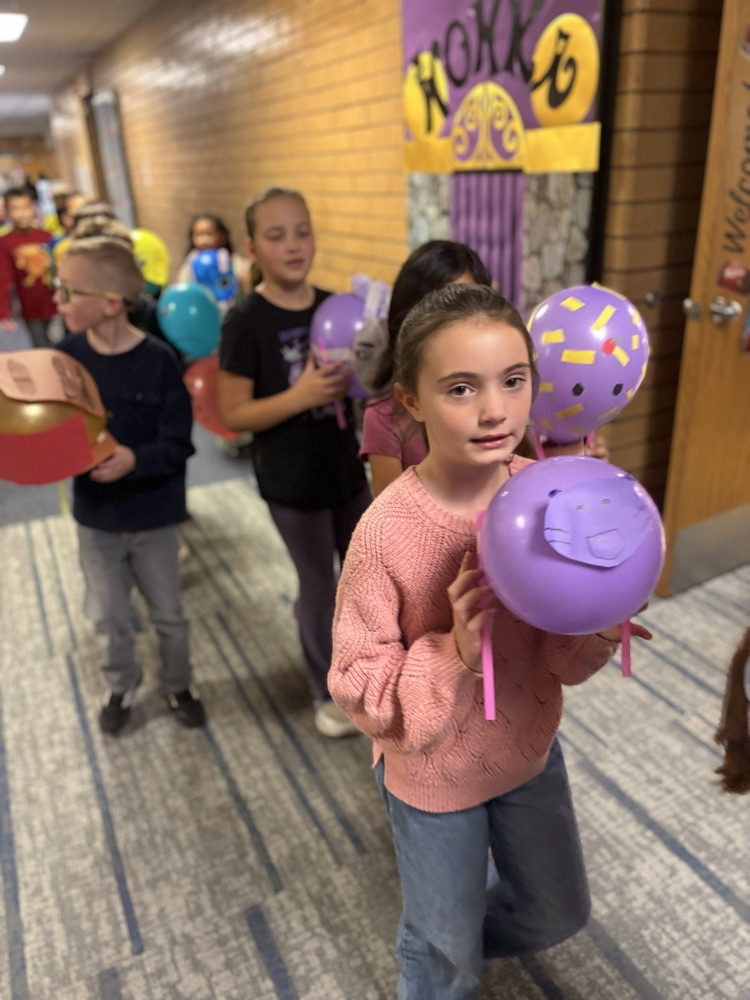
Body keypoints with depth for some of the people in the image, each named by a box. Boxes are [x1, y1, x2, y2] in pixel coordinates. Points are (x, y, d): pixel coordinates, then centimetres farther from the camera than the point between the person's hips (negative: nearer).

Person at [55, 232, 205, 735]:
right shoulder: (69, 354, -9)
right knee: (109, 617, 19)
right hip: (95, 516, 3)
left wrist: (135, 460, -34)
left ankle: (179, 683, 43)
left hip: (153, 517, -2)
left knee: (168, 614, 17)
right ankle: (122, 685, 45)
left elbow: (177, 445, -17)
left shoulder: (157, 360, -18)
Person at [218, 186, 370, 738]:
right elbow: (234, 414, -15)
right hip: (291, 480, -5)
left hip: (345, 466, 5)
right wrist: (301, 395, -28)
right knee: (321, 585, 10)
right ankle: (329, 692, 34)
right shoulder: (247, 322, -15)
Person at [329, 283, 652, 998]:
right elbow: (357, 685, -21)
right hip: (432, 774, -4)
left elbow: (566, 661, -7)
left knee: (559, 914, 30)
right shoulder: (386, 532, -31)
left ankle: (473, 938, 62)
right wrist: (454, 655, -36)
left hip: (530, 748, 4)